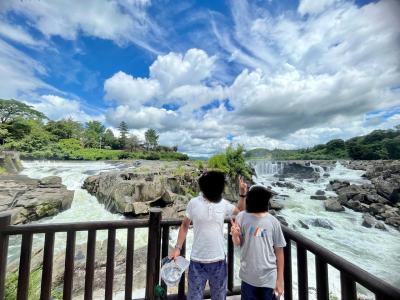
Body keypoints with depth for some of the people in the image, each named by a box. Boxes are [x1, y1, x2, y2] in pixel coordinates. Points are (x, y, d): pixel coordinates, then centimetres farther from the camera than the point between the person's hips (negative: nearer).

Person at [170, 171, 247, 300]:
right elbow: (185, 226, -1)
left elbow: (240, 212, 9)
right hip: (197, 262, -1)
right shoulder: (193, 203, -14)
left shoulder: (224, 204, -9)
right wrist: (178, 248, -5)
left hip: (218, 262, 2)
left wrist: (242, 194, -6)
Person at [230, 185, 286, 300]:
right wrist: (235, 235, -28)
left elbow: (279, 251, -3)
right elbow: (238, 243, -6)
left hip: (269, 277, 0)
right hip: (248, 276, 0)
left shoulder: (273, 222, -11)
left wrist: (280, 279, 0)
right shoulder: (242, 217, -12)